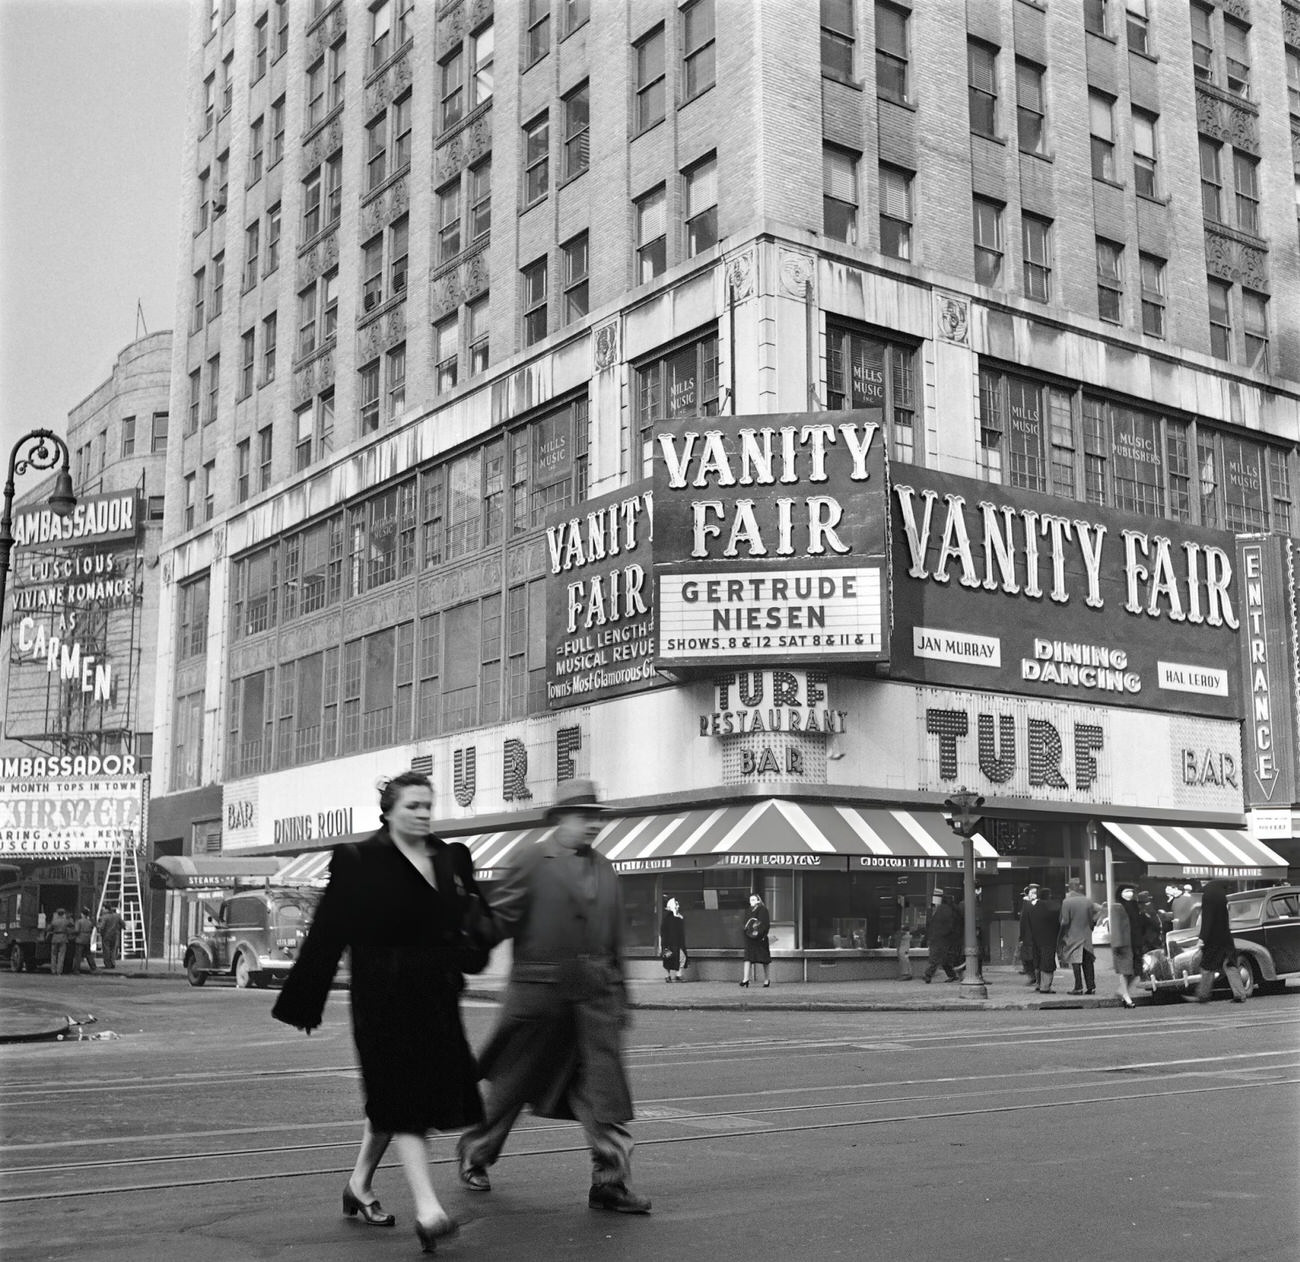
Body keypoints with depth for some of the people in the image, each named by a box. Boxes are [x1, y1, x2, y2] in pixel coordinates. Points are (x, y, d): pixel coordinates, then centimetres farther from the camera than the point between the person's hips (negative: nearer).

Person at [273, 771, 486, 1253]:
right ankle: (427, 1210, -11)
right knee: (403, 1096, -9)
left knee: (391, 1099, 15)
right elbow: (328, 934, -7)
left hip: (435, 997, 6)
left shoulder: (450, 858, 9)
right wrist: (304, 1003, -6)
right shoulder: (359, 860, -7)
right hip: (385, 997, -6)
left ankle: (359, 1185, 33)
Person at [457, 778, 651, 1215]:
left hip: (595, 997, 4)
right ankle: (474, 1155, 32)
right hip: (539, 993, -4)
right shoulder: (533, 862, -5)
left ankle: (610, 1183, -1)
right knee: (511, 1082, 10)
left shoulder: (604, 869, 12)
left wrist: (618, 995, 16)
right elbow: (499, 919, -5)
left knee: (605, 1089, -4)